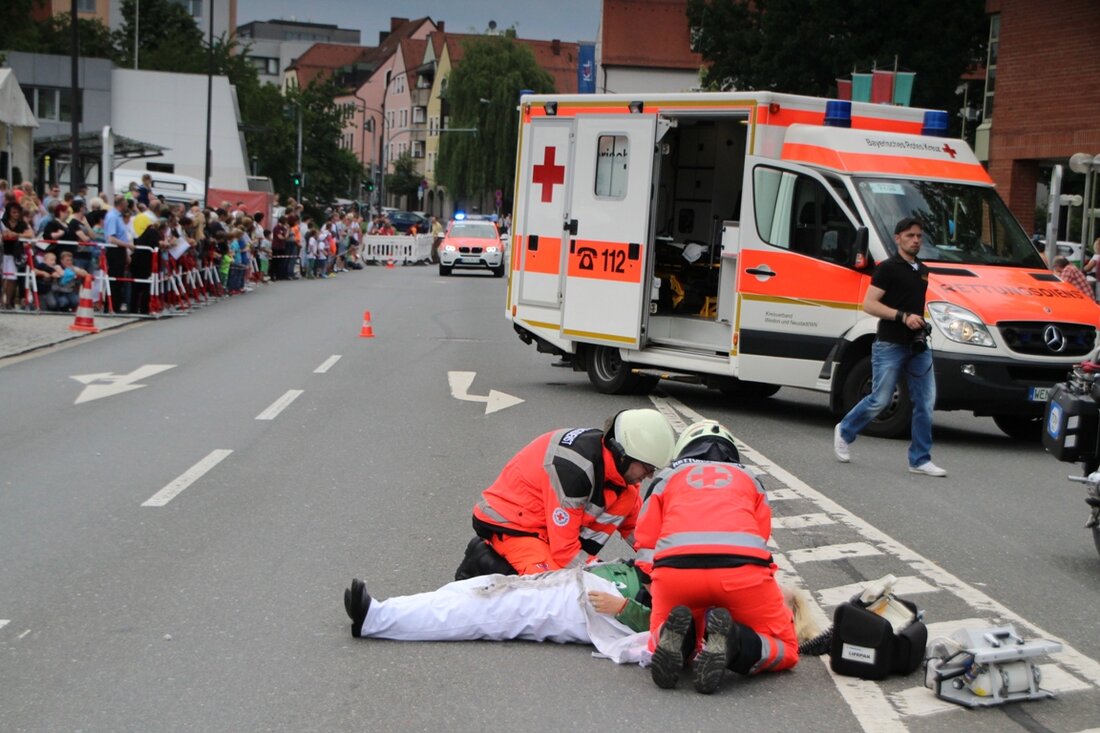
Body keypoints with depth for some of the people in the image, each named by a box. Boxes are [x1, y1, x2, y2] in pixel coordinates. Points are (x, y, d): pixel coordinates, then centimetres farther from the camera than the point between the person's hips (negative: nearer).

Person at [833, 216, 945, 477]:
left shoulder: (922, 271, 17)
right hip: (890, 345, -7)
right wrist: (903, 316, -20)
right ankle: (844, 432, 22)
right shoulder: (888, 268, -7)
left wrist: (923, 324, 12)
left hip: (918, 346, 7)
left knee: (925, 402, 1)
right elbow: (869, 304, -13)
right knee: (880, 400, -3)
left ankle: (920, 460, 7)